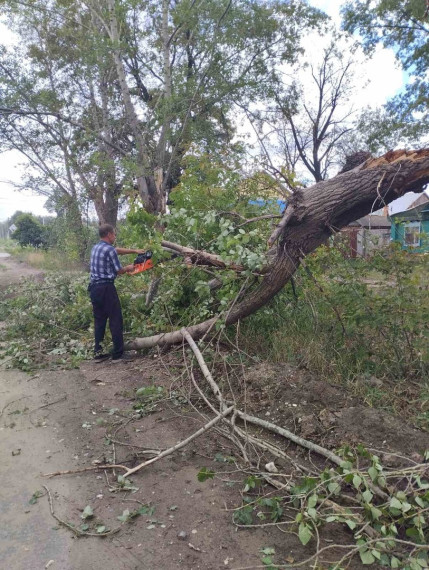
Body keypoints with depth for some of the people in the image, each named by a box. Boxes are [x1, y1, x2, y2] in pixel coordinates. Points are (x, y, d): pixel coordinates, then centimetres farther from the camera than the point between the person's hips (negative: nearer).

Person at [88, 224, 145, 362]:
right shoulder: (109, 250, -12)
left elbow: (117, 250, 28)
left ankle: (98, 353, 15)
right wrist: (128, 268, 14)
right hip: (106, 288, -8)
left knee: (99, 321, 13)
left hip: (94, 288, 8)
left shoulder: (95, 248, 15)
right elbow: (119, 271, -6)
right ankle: (118, 354, 2)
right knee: (116, 321, -1)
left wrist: (134, 251, 30)